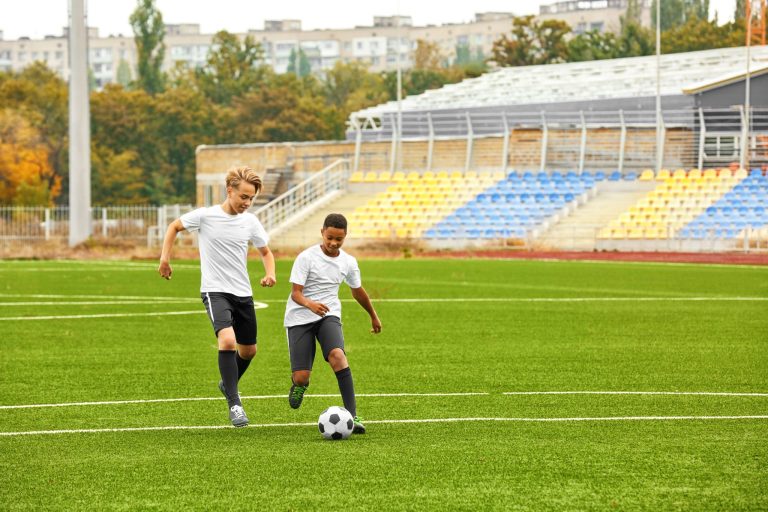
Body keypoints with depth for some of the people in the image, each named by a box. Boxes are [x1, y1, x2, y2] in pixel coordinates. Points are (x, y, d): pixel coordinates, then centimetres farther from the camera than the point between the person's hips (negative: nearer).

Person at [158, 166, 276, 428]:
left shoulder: (250, 221, 1)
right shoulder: (205, 216, -9)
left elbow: (265, 252, 15)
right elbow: (174, 226, 7)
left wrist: (270, 274, -5)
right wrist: (165, 257, -2)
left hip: (243, 293, 5)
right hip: (215, 291, -5)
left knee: (248, 350, 15)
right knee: (228, 340, -27)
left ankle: (228, 384, 46)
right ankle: (234, 404, -22)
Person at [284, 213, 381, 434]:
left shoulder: (348, 262, 4)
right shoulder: (307, 257, -11)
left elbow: (357, 290, 22)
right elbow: (296, 293, -15)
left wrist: (373, 316, 35)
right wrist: (310, 304, -37)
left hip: (329, 316, 2)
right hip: (299, 318, -2)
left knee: (337, 355, -29)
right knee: (301, 376, -10)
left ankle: (352, 414, -29)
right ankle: (298, 383, 32)